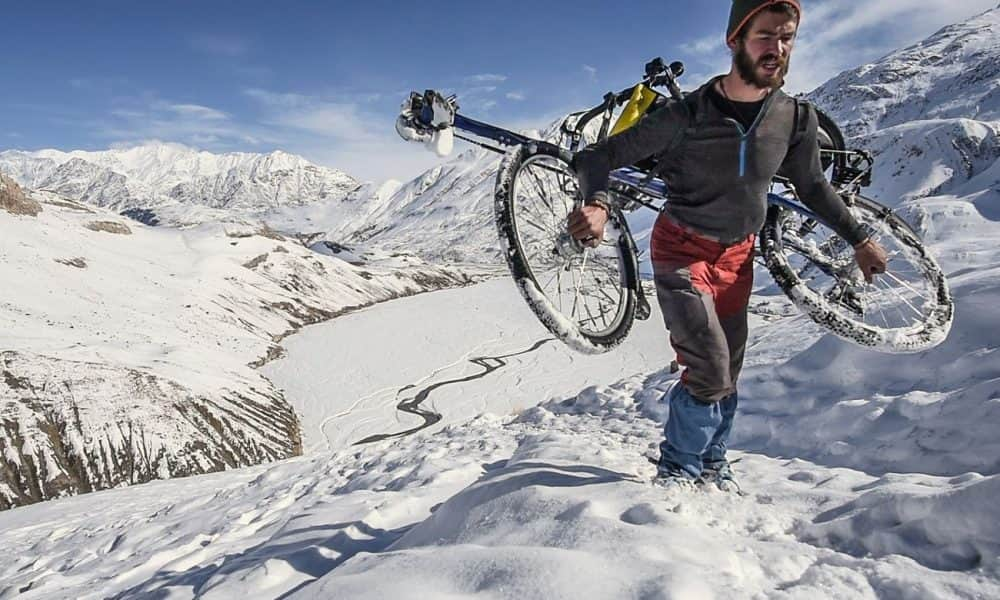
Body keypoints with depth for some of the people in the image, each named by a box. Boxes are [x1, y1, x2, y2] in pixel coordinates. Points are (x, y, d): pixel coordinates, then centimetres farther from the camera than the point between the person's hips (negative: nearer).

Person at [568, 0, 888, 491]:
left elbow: (812, 186, 10)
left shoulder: (796, 119, -8)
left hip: (737, 256, 5)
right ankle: (676, 469, 9)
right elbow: (598, 156, -20)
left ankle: (712, 462, 36)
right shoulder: (685, 116, -22)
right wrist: (597, 204, -40)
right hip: (682, 251, -5)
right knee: (710, 372, -15)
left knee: (728, 373, 13)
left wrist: (860, 239, 12)